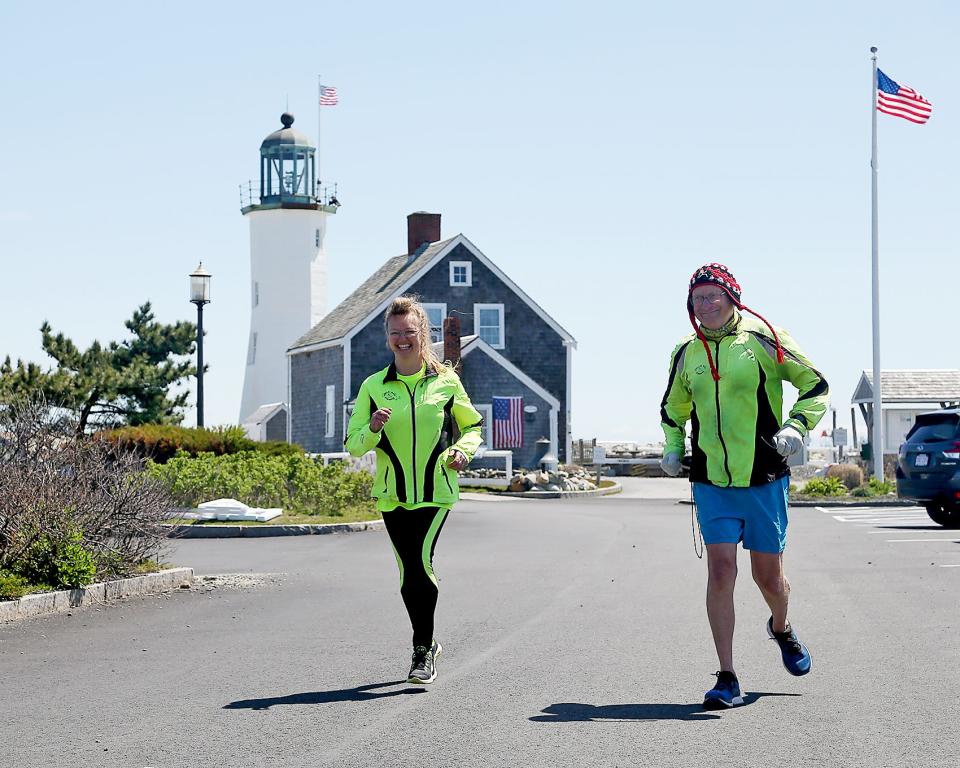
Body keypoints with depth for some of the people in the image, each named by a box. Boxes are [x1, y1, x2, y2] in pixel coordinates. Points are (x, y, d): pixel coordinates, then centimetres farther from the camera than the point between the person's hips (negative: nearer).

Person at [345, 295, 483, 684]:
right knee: (410, 572, 7)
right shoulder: (374, 387, 3)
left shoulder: (446, 382, 1)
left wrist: (463, 451, -4)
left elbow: (473, 425, 16)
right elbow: (354, 445, 3)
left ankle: (423, 651, -8)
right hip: (393, 493, 2)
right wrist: (373, 429, -18)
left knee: (420, 562, -18)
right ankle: (426, 643, 28)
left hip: (435, 491, -2)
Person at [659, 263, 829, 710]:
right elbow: (673, 411, 25)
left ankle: (781, 629, 43)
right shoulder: (686, 354, 7)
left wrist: (796, 426, -11)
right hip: (712, 484, 2)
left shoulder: (763, 339, -4)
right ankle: (727, 681, -5)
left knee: (768, 576, 7)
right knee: (720, 571, -9)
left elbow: (816, 385, 4)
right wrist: (672, 448, 8)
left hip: (764, 480, -2)